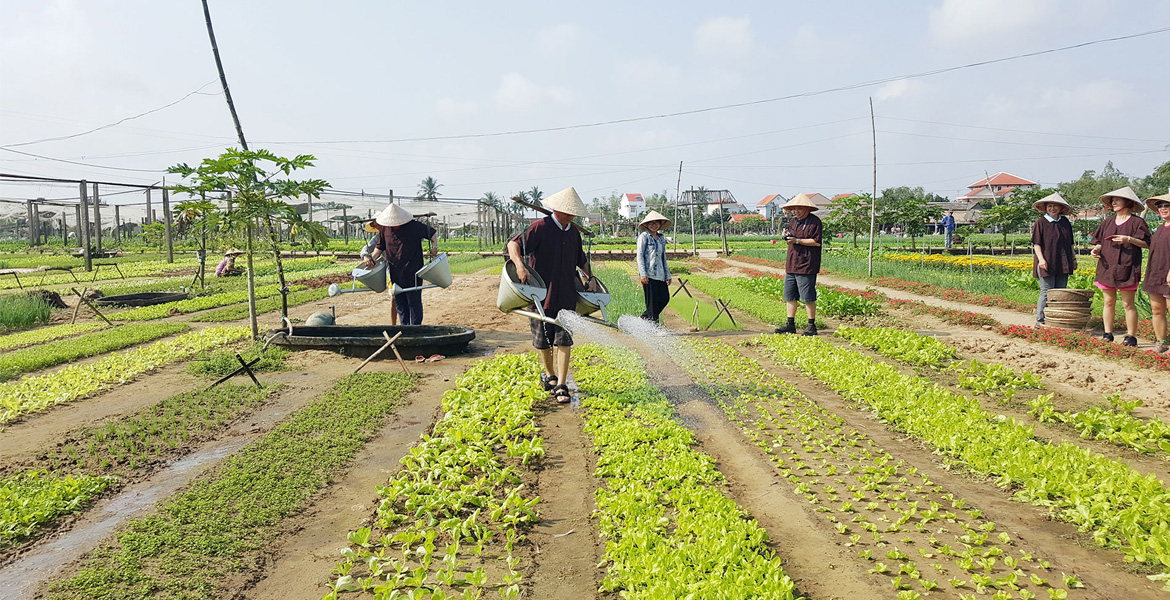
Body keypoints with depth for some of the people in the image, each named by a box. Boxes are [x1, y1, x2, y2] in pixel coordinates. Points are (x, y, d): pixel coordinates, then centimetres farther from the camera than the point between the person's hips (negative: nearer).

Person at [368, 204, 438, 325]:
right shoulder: (384, 229, 2)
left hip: (412, 273, -5)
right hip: (395, 273, 5)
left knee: (414, 302, 1)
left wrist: (434, 247, -11)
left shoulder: (414, 226, -10)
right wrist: (372, 259, 2)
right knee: (399, 302, 12)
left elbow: (433, 233, 2)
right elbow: (380, 247, 16)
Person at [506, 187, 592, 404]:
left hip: (566, 295, 3)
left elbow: (580, 259, 27)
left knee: (564, 339, -5)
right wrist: (519, 265, -33)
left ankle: (561, 386, 0)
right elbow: (513, 243, -17)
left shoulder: (574, 232, 12)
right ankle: (549, 375, 34)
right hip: (541, 293, -3)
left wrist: (591, 276, 16)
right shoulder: (540, 227, -8)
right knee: (543, 340, 10)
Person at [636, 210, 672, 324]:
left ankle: (644, 319, 16)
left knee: (665, 298, 3)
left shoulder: (661, 238, 17)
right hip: (648, 275, -7)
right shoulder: (644, 236, -2)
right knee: (652, 302, -5)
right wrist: (643, 274, -15)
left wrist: (668, 275, 18)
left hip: (660, 275, 7)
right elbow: (640, 255, -6)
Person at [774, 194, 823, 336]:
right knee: (790, 297, 8)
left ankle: (811, 326, 7)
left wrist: (797, 241, -18)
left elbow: (816, 242, -14)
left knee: (808, 298, -3)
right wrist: (786, 235, 3)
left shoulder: (815, 222, -7)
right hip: (791, 265, 8)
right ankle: (790, 325, 15)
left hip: (806, 267, -8)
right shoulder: (793, 222, 16)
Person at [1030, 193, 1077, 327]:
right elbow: (1036, 243, -6)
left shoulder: (1065, 222, 13)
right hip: (1047, 264, -5)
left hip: (1063, 264, 5)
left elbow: (1070, 243, 20)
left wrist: (1073, 258, 17)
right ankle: (1040, 320, 1)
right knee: (1046, 293, -5)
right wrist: (1041, 259, -15)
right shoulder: (1040, 222, -3)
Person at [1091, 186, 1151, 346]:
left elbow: (1146, 243, -1)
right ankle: (1107, 334, 11)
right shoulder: (1107, 223, 16)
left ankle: (1131, 336, 1)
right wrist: (1096, 249, -3)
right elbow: (1100, 242, 18)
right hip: (1107, 266, 5)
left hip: (1126, 267, -5)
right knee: (1109, 302, 5)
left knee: (1128, 303, -4)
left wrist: (1129, 239, -16)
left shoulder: (1137, 222, 2)